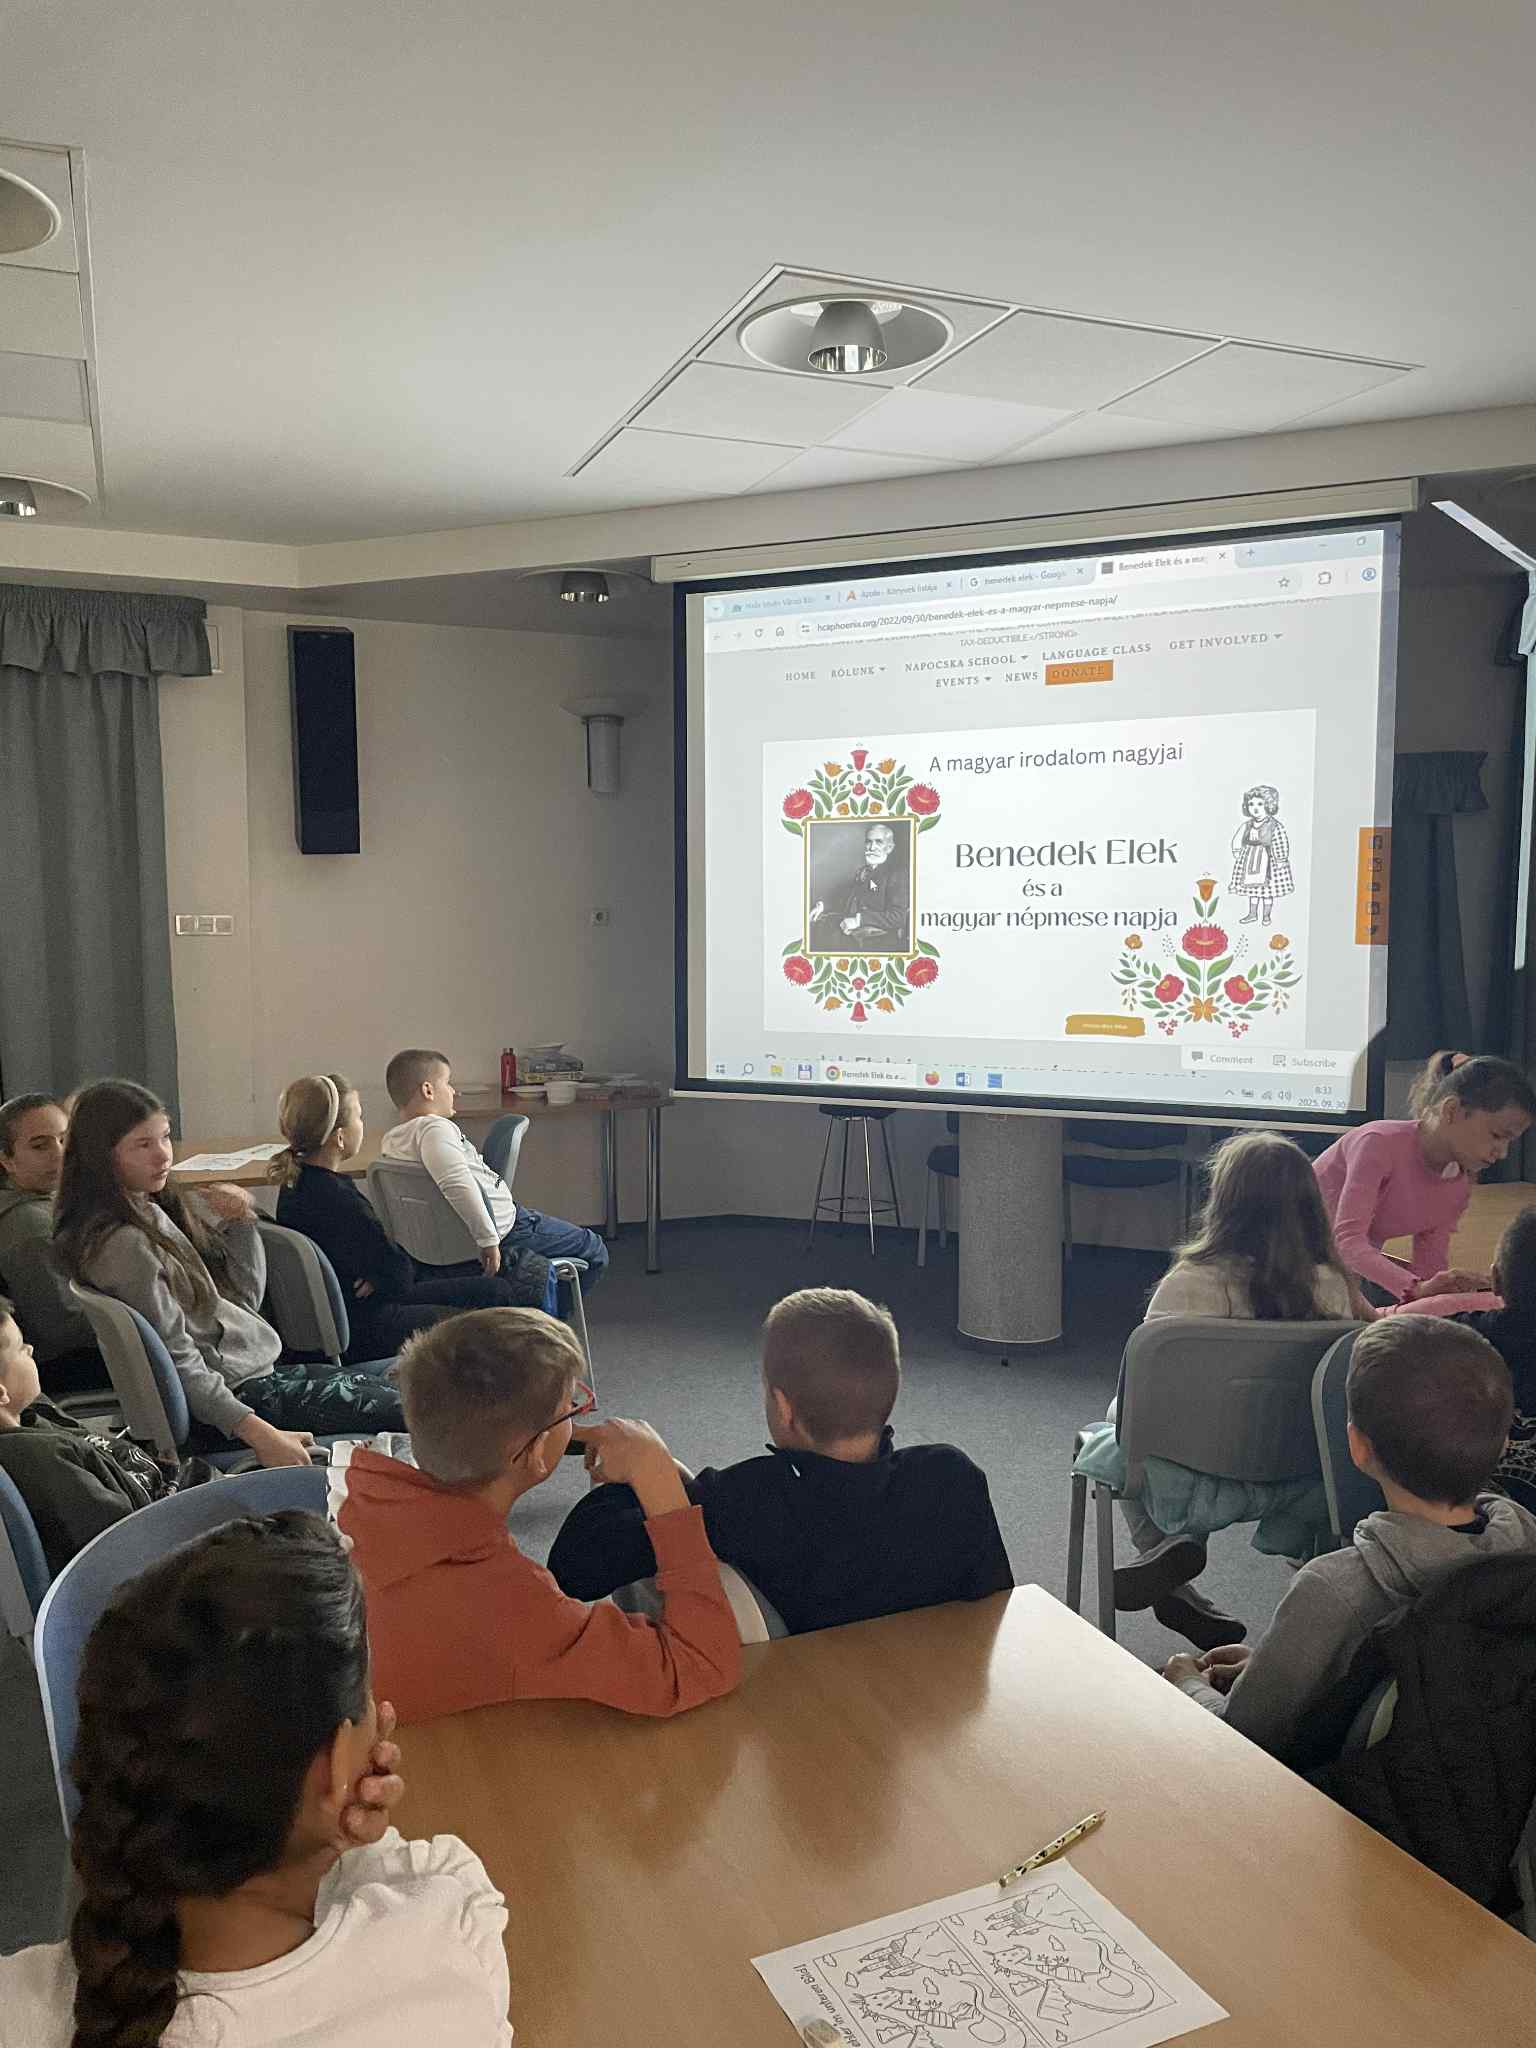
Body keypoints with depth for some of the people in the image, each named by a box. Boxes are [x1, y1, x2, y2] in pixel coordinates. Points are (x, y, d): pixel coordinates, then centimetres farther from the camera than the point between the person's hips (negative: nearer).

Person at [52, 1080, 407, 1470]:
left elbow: (245, 1299, 10)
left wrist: (240, 1221, -3)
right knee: (403, 1409, -9)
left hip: (260, 1370, 9)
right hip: (235, 1393, -9)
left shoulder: (158, 1210, 8)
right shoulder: (119, 1243, -20)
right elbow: (177, 1359, -23)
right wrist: (258, 1432, -27)